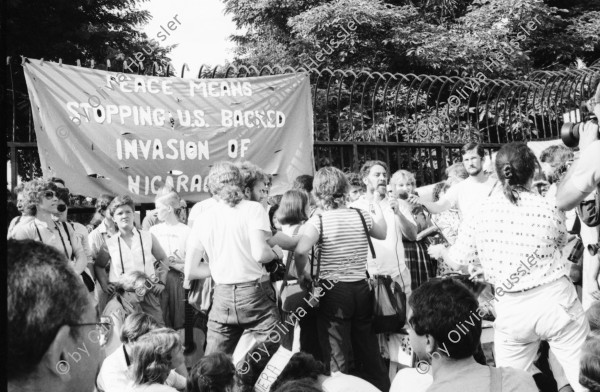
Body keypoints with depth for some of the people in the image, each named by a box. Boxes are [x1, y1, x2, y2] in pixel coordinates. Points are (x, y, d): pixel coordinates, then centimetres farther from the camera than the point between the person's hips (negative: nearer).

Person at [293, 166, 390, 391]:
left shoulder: (319, 220, -10)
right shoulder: (361, 216, 3)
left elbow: (300, 252, -24)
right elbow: (382, 233, 23)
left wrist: (301, 273, -5)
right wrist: (376, 205, 33)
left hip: (332, 290, -4)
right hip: (362, 288, 4)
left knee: (337, 357, 4)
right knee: (370, 352, 17)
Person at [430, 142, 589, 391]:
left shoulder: (482, 213, -5)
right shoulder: (549, 209, -6)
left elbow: (458, 259, 6)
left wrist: (439, 251, 28)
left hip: (512, 310, 1)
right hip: (556, 301, -1)